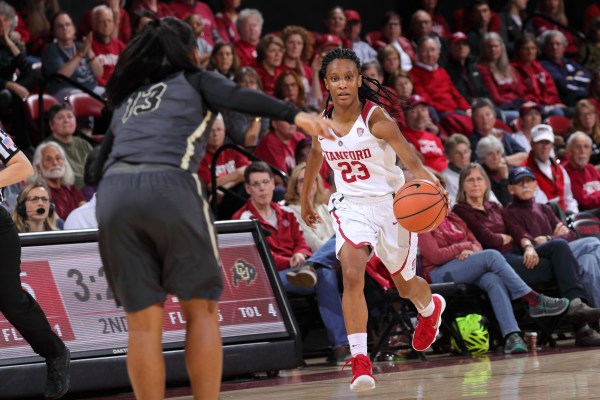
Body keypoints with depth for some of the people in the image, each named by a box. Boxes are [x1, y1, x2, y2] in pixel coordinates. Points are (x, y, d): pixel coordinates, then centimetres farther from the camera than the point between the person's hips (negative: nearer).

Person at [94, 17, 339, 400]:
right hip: (169, 185, -4)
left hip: (112, 193, 4)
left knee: (144, 323, 6)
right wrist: (294, 114, -14)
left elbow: (99, 163, 28)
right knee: (201, 309, 7)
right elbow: (238, 96, -3)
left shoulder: (127, 98, 32)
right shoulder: (195, 80, 19)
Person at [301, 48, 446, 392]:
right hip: (351, 206, 2)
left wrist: (430, 186, -46)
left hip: (392, 203, -2)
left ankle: (432, 307, 56)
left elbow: (413, 163, -25)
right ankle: (360, 360, -24)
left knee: (405, 285, 17)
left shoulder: (375, 118, -21)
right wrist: (306, 198, 27)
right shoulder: (322, 120, -6)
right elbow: (316, 154, 17)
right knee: (352, 274, -24)